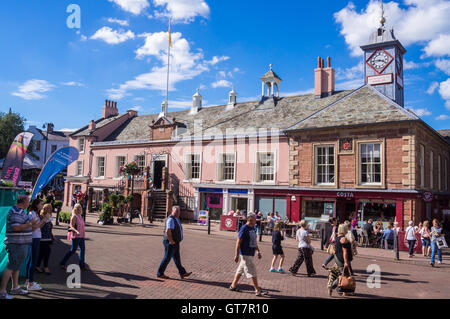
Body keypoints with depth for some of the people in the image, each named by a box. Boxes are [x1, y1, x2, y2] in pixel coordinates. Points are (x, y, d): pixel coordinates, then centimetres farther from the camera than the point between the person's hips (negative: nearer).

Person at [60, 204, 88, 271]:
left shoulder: (80, 216, 14)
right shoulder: (74, 217, -10)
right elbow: (71, 226, -17)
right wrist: (76, 231, -33)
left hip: (81, 236, 8)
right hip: (76, 236, -8)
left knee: (83, 249, 7)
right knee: (73, 250, -4)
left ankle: (82, 265, 14)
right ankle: (62, 263, 9)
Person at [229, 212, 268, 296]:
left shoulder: (253, 228, 10)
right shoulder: (244, 228, -16)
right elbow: (238, 241, -16)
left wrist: (258, 251, 20)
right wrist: (237, 255, -18)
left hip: (251, 254, 9)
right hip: (245, 255, -9)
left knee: (240, 270, 16)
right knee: (252, 272, -4)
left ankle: (233, 286, 27)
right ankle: (258, 290, 3)